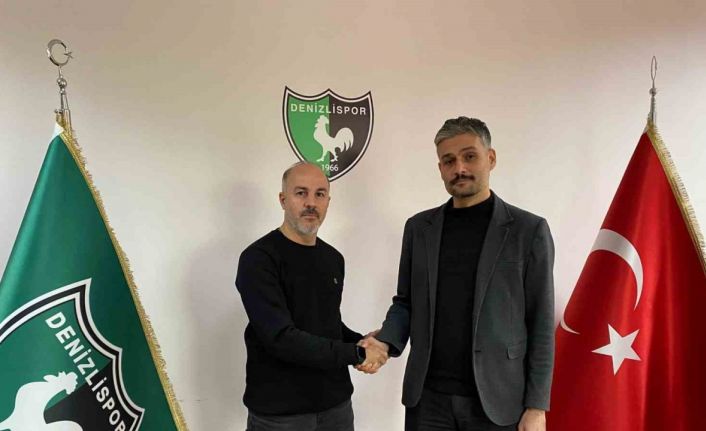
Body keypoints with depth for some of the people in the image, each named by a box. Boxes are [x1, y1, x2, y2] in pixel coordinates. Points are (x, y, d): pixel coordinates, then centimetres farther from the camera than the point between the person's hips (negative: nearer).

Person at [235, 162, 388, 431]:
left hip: (336, 402, 6)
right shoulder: (258, 259, -16)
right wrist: (357, 353, -18)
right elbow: (281, 338, -24)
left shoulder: (333, 259, 6)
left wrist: (362, 342, -3)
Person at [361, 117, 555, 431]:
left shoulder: (528, 230, -4)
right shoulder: (419, 227, 5)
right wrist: (386, 340, -9)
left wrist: (536, 406, -6)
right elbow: (405, 302, 9)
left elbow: (540, 323, -4)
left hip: (495, 402, -2)